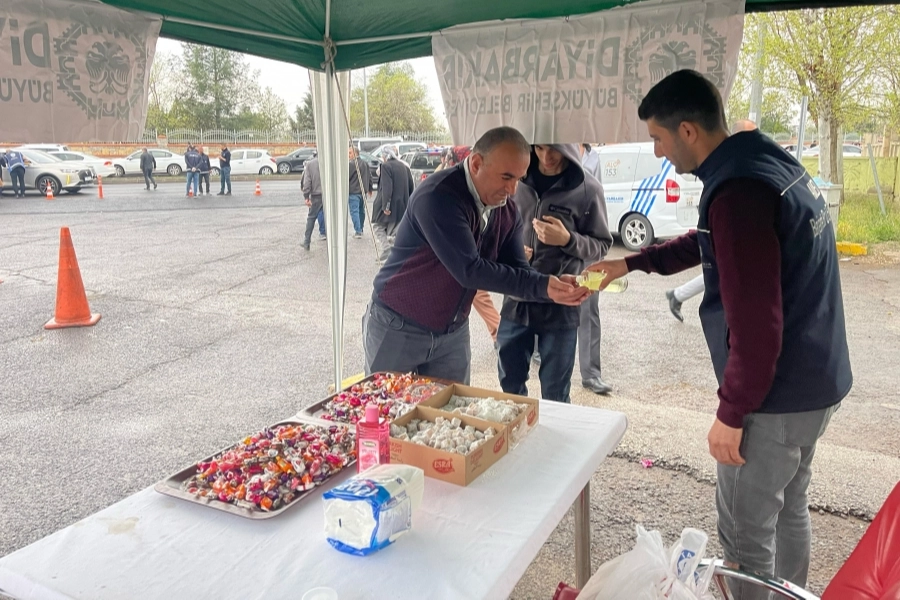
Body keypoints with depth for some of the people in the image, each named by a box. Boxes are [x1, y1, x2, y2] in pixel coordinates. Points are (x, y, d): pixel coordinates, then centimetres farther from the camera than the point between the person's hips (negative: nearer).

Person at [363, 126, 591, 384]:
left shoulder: (507, 213, -2)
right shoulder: (438, 196, -25)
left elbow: (518, 273, -3)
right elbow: (469, 270, -30)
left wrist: (554, 286, -24)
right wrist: (542, 286, -32)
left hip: (453, 334, 6)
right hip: (398, 328, -6)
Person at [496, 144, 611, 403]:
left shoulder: (587, 189, -7)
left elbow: (601, 245, -2)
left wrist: (568, 240, -20)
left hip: (560, 305, -3)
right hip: (516, 299, 3)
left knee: (555, 396, 9)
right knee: (510, 385, 17)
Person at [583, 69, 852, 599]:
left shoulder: (739, 191, -25)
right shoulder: (774, 164, 7)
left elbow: (754, 324, -26)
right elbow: (707, 243, 21)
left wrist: (731, 413, -16)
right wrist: (630, 263, 21)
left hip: (775, 397, -10)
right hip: (816, 382, 10)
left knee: (746, 530, 7)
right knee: (788, 507, 25)